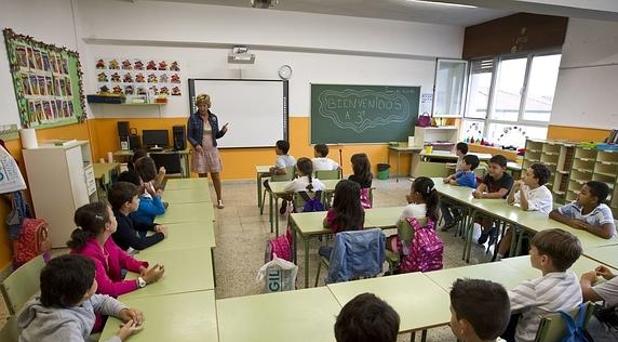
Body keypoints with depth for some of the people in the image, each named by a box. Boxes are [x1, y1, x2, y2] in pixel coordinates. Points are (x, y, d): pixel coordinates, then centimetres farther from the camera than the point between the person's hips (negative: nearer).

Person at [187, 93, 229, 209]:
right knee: (202, 176, 5)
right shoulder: (193, 118, -5)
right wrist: (196, 145, -21)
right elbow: (189, 136, -3)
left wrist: (223, 131, -10)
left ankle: (219, 199, 17)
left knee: (216, 175, 4)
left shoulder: (214, 118, 4)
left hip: (212, 150, 2)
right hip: (200, 151, -2)